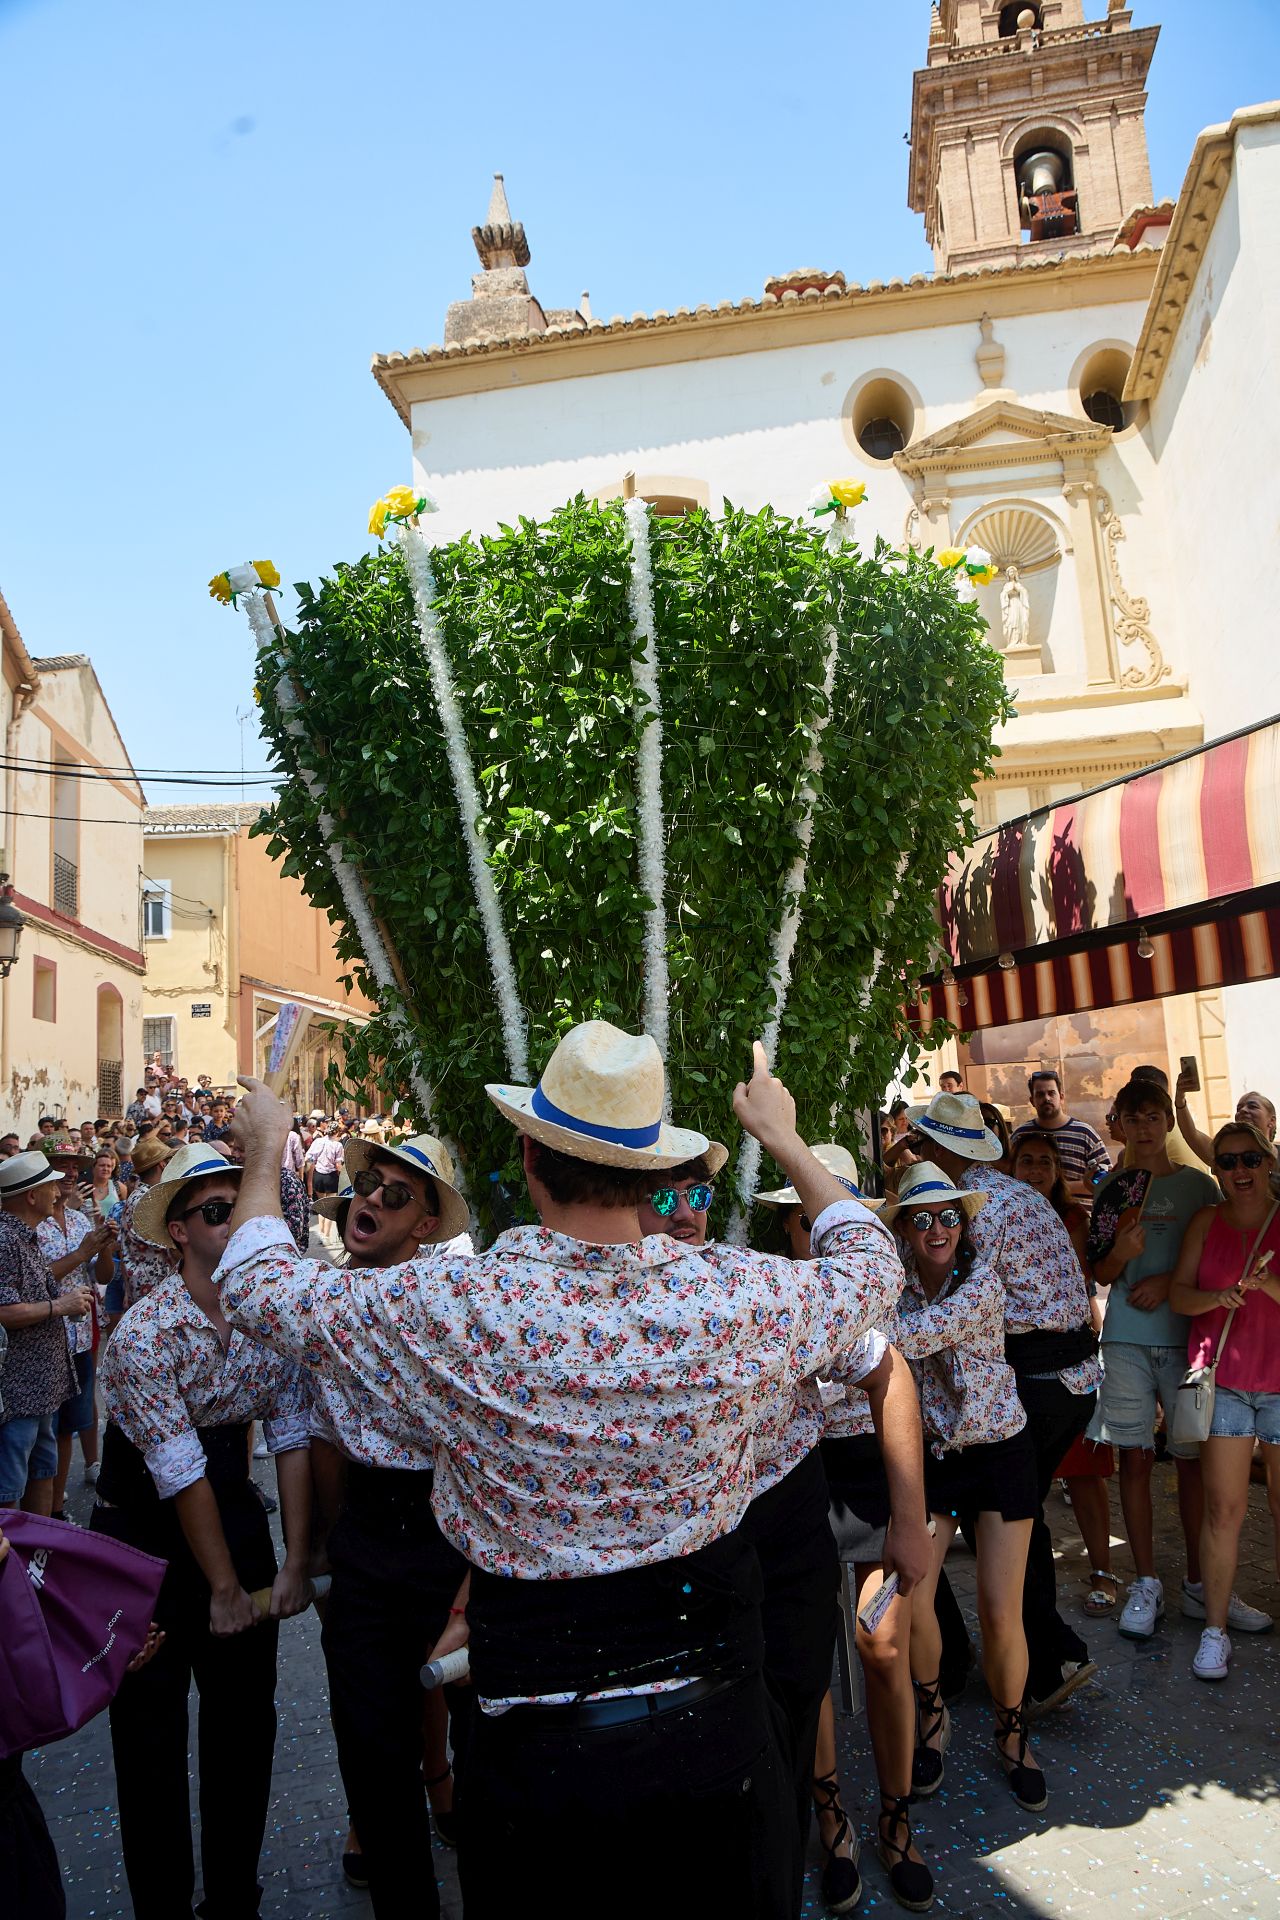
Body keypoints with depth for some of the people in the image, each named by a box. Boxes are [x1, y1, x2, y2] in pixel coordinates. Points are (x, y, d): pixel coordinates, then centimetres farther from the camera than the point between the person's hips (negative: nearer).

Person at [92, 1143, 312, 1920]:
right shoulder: (146, 1333, -24)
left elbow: (294, 1439, -6)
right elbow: (180, 1476, -20)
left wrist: (295, 1564, -7)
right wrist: (225, 1588, -14)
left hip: (234, 1509, 4)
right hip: (146, 1530, -4)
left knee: (247, 1717, 13)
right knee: (153, 1732, 8)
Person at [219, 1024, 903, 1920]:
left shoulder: (455, 1309, -21)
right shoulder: (737, 1297, -17)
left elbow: (262, 1287, -3)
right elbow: (870, 1265, 6)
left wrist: (264, 1154, 14)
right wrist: (784, 1139, 17)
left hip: (541, 1748, -1)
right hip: (721, 1721, 2)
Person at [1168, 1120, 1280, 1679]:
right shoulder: (1206, 1221, 3)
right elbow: (1179, 1294, 0)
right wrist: (1218, 1297, -18)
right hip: (1224, 1377, 0)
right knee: (1224, 1507, -1)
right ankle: (1214, 1629, 9)